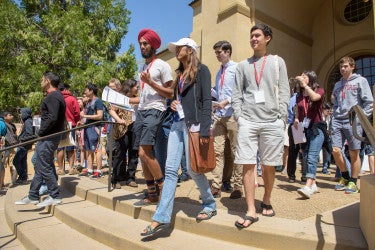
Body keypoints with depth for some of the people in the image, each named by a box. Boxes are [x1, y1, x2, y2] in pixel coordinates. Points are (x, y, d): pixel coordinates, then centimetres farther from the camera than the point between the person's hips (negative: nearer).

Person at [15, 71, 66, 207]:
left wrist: (41, 132, -15)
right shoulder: (55, 96, 18)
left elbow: (52, 118, -26)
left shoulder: (53, 97, -15)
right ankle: (33, 196, 26)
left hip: (49, 138, -11)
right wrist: (42, 132, 13)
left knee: (45, 167, -3)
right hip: (47, 137, 11)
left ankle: (55, 196, 7)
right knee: (40, 166, 15)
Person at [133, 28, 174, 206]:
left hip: (155, 111, -8)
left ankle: (163, 187, -1)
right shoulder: (143, 68, 23)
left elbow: (170, 93, -7)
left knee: (144, 152, -18)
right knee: (143, 154, 5)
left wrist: (150, 82, -13)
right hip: (141, 111, 8)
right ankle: (152, 194, 15)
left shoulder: (162, 66, 0)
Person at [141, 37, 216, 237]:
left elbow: (206, 100, -9)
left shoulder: (201, 70, -1)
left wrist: (205, 130, -16)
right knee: (170, 169, 1)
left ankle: (210, 205, 23)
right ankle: (162, 217, 4)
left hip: (193, 124, -7)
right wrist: (173, 104, 3)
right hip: (177, 123, 7)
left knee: (192, 169, -2)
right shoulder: (179, 73, 21)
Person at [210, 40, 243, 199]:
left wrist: (225, 102, -18)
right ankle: (216, 187, 4)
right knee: (217, 150, 1)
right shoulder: (219, 72, 22)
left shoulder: (236, 69, 0)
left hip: (232, 115, -6)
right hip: (219, 115, 6)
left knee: (235, 151, 0)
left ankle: (237, 187, 11)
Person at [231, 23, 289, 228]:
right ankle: (251, 211, 2)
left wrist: (281, 117, -3)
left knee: (269, 165, 6)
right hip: (248, 121, 1)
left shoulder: (277, 62, 13)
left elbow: (284, 92, 7)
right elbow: (237, 94, 11)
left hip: (272, 122, 0)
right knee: (248, 165, -5)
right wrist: (239, 116, -1)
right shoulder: (243, 65, 16)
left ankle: (266, 201, 28)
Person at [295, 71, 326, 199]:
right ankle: (313, 184, 18)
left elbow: (314, 97, -22)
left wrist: (305, 85, -20)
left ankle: (308, 187, -26)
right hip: (303, 130, 6)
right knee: (305, 158, 6)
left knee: (312, 157, -17)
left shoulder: (319, 90, 2)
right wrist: (296, 119, 3)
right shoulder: (299, 95, 15)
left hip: (316, 128, -6)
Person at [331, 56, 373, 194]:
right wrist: (334, 117, 11)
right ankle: (345, 177, 18)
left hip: (353, 122, -4)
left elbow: (369, 102, -2)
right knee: (335, 150, -2)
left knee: (354, 153, 0)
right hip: (338, 121, 5)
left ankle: (353, 182, 12)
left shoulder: (360, 81, 5)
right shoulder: (338, 85, 20)